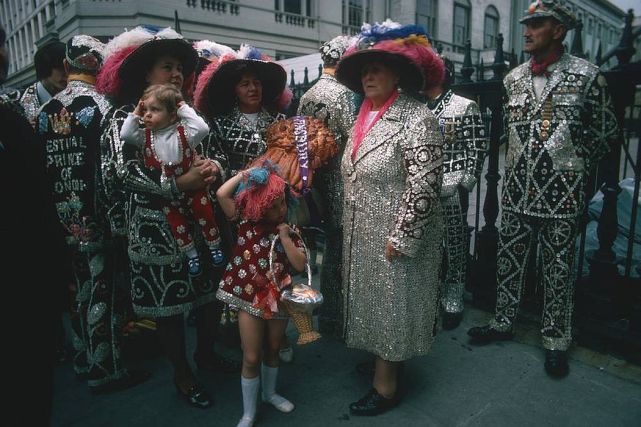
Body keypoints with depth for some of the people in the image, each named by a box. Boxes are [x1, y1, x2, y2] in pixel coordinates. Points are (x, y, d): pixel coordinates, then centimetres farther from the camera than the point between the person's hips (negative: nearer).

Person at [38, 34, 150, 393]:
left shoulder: (45, 111, 6)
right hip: (98, 221, -6)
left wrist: (56, 213, 17)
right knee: (105, 293, 5)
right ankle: (106, 370, 17)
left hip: (66, 220, 6)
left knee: (83, 289, 18)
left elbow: (39, 166, 9)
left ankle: (85, 360, 33)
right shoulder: (102, 106, -12)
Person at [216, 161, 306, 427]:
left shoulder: (290, 232, -1)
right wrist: (243, 175, -10)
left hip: (277, 297, 3)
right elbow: (222, 194, -17)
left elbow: (300, 265, -11)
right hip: (250, 297, -2)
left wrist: (285, 238, -16)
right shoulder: (247, 222, -6)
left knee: (273, 350, 21)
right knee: (251, 357, 4)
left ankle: (270, 393, 46)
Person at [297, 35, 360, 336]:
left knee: (331, 243, 19)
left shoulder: (306, 96, 9)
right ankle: (334, 318, 17)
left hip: (317, 182, 8)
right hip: (340, 180, -7)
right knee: (338, 246, 3)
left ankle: (327, 317, 32)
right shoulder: (344, 93, -13)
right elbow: (354, 136, -19)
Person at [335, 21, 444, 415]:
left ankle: (387, 386, 26)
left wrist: (399, 238, -22)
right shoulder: (365, 117, 9)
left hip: (392, 240, -8)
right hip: (363, 238, 8)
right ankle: (383, 364, 41)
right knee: (373, 304, 20)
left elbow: (424, 187, -23)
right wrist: (351, 227, 15)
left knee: (391, 306, 7)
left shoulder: (417, 119, -17)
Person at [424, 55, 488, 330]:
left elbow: (477, 150, -4)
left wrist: (465, 185, -10)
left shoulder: (465, 107, -1)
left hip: (451, 192, -4)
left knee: (454, 246, 5)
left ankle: (452, 303, 20)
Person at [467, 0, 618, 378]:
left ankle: (556, 341, 22)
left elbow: (607, 130, 3)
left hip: (562, 194, -4)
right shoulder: (514, 78, 8)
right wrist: (520, 167, 13)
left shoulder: (586, 74, -4)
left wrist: (576, 166, 4)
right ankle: (503, 322, 30)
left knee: (559, 271, 7)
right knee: (509, 260, 12)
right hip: (518, 190, 4)